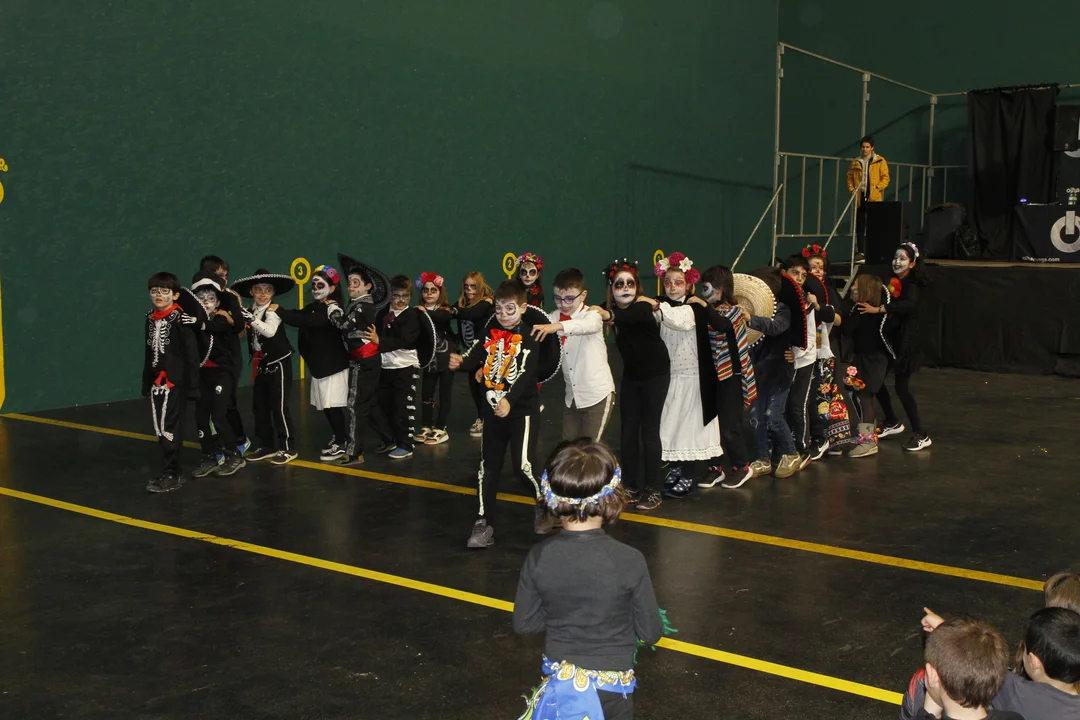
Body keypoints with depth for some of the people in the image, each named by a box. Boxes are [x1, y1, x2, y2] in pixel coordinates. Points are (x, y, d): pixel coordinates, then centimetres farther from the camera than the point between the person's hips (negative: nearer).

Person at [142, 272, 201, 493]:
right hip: (156, 380, 7)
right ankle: (172, 472, 21)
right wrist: (146, 383, 17)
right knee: (160, 430, 10)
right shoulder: (150, 319, 11)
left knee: (169, 428, -5)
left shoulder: (181, 319, -12)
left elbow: (191, 354, -12)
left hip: (175, 380, -7)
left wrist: (192, 384, -14)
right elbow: (149, 353, 17)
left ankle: (171, 475, 3)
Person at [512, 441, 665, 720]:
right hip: (611, 687, -2)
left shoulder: (539, 557, -13)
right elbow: (651, 632, -10)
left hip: (559, 680, 3)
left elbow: (523, 623, -2)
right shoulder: (630, 561, -20)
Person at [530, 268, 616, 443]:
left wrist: (558, 326, -55)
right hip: (572, 396, 6)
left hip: (598, 395, -6)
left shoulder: (591, 315, -14)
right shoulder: (554, 318, 3)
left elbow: (588, 325, -38)